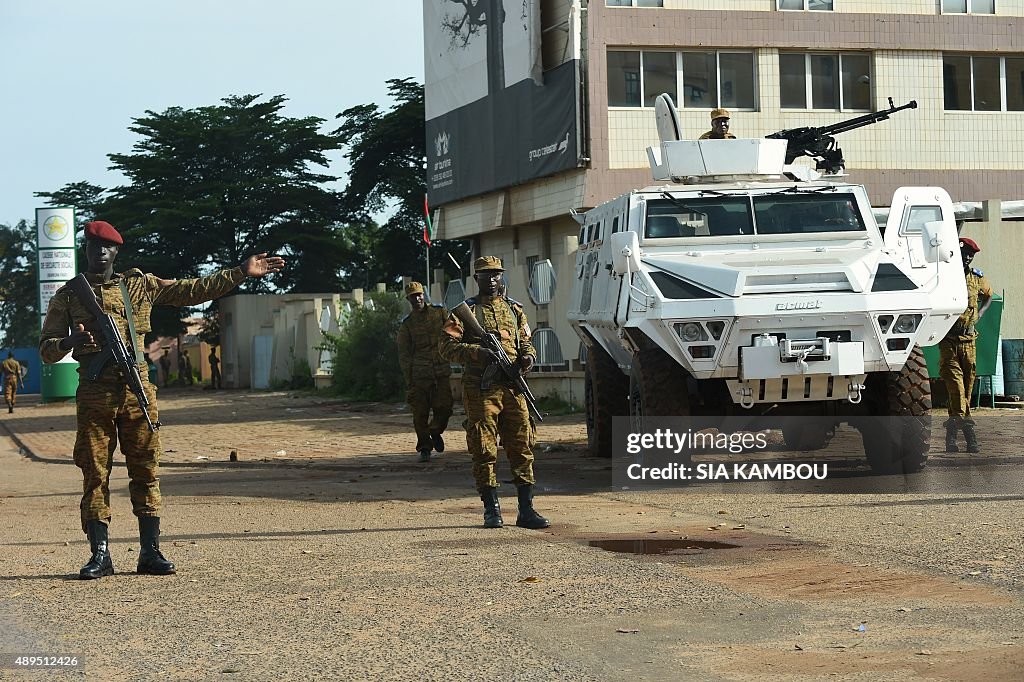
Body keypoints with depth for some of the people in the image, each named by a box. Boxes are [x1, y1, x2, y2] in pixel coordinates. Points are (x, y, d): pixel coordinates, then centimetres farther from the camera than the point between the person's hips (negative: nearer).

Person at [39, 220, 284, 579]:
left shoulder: (139, 285, 12)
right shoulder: (67, 296, 9)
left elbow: (193, 290, 12)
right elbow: (46, 349, 6)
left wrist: (241, 273, 7)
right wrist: (71, 341, -16)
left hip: (136, 388, 1)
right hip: (94, 392, -1)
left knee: (145, 469, 1)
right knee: (94, 472, -1)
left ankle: (150, 551, 5)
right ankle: (99, 554, 3)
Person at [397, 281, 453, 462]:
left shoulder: (440, 312, 9)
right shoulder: (407, 324, 6)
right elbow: (403, 354, 6)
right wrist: (408, 380, -1)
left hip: (442, 372, 1)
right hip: (419, 374, -1)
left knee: (444, 408, -6)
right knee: (420, 413, -2)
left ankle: (435, 432, 25)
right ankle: (424, 448, 10)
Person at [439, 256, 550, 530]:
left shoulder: (514, 310, 18)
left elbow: (526, 342, 23)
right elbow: (447, 346, -4)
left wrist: (528, 356, -1)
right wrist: (477, 352, -19)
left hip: (513, 387, 4)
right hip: (480, 389, -4)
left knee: (522, 448, 1)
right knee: (484, 451, -1)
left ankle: (526, 509, 4)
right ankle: (491, 510, 5)